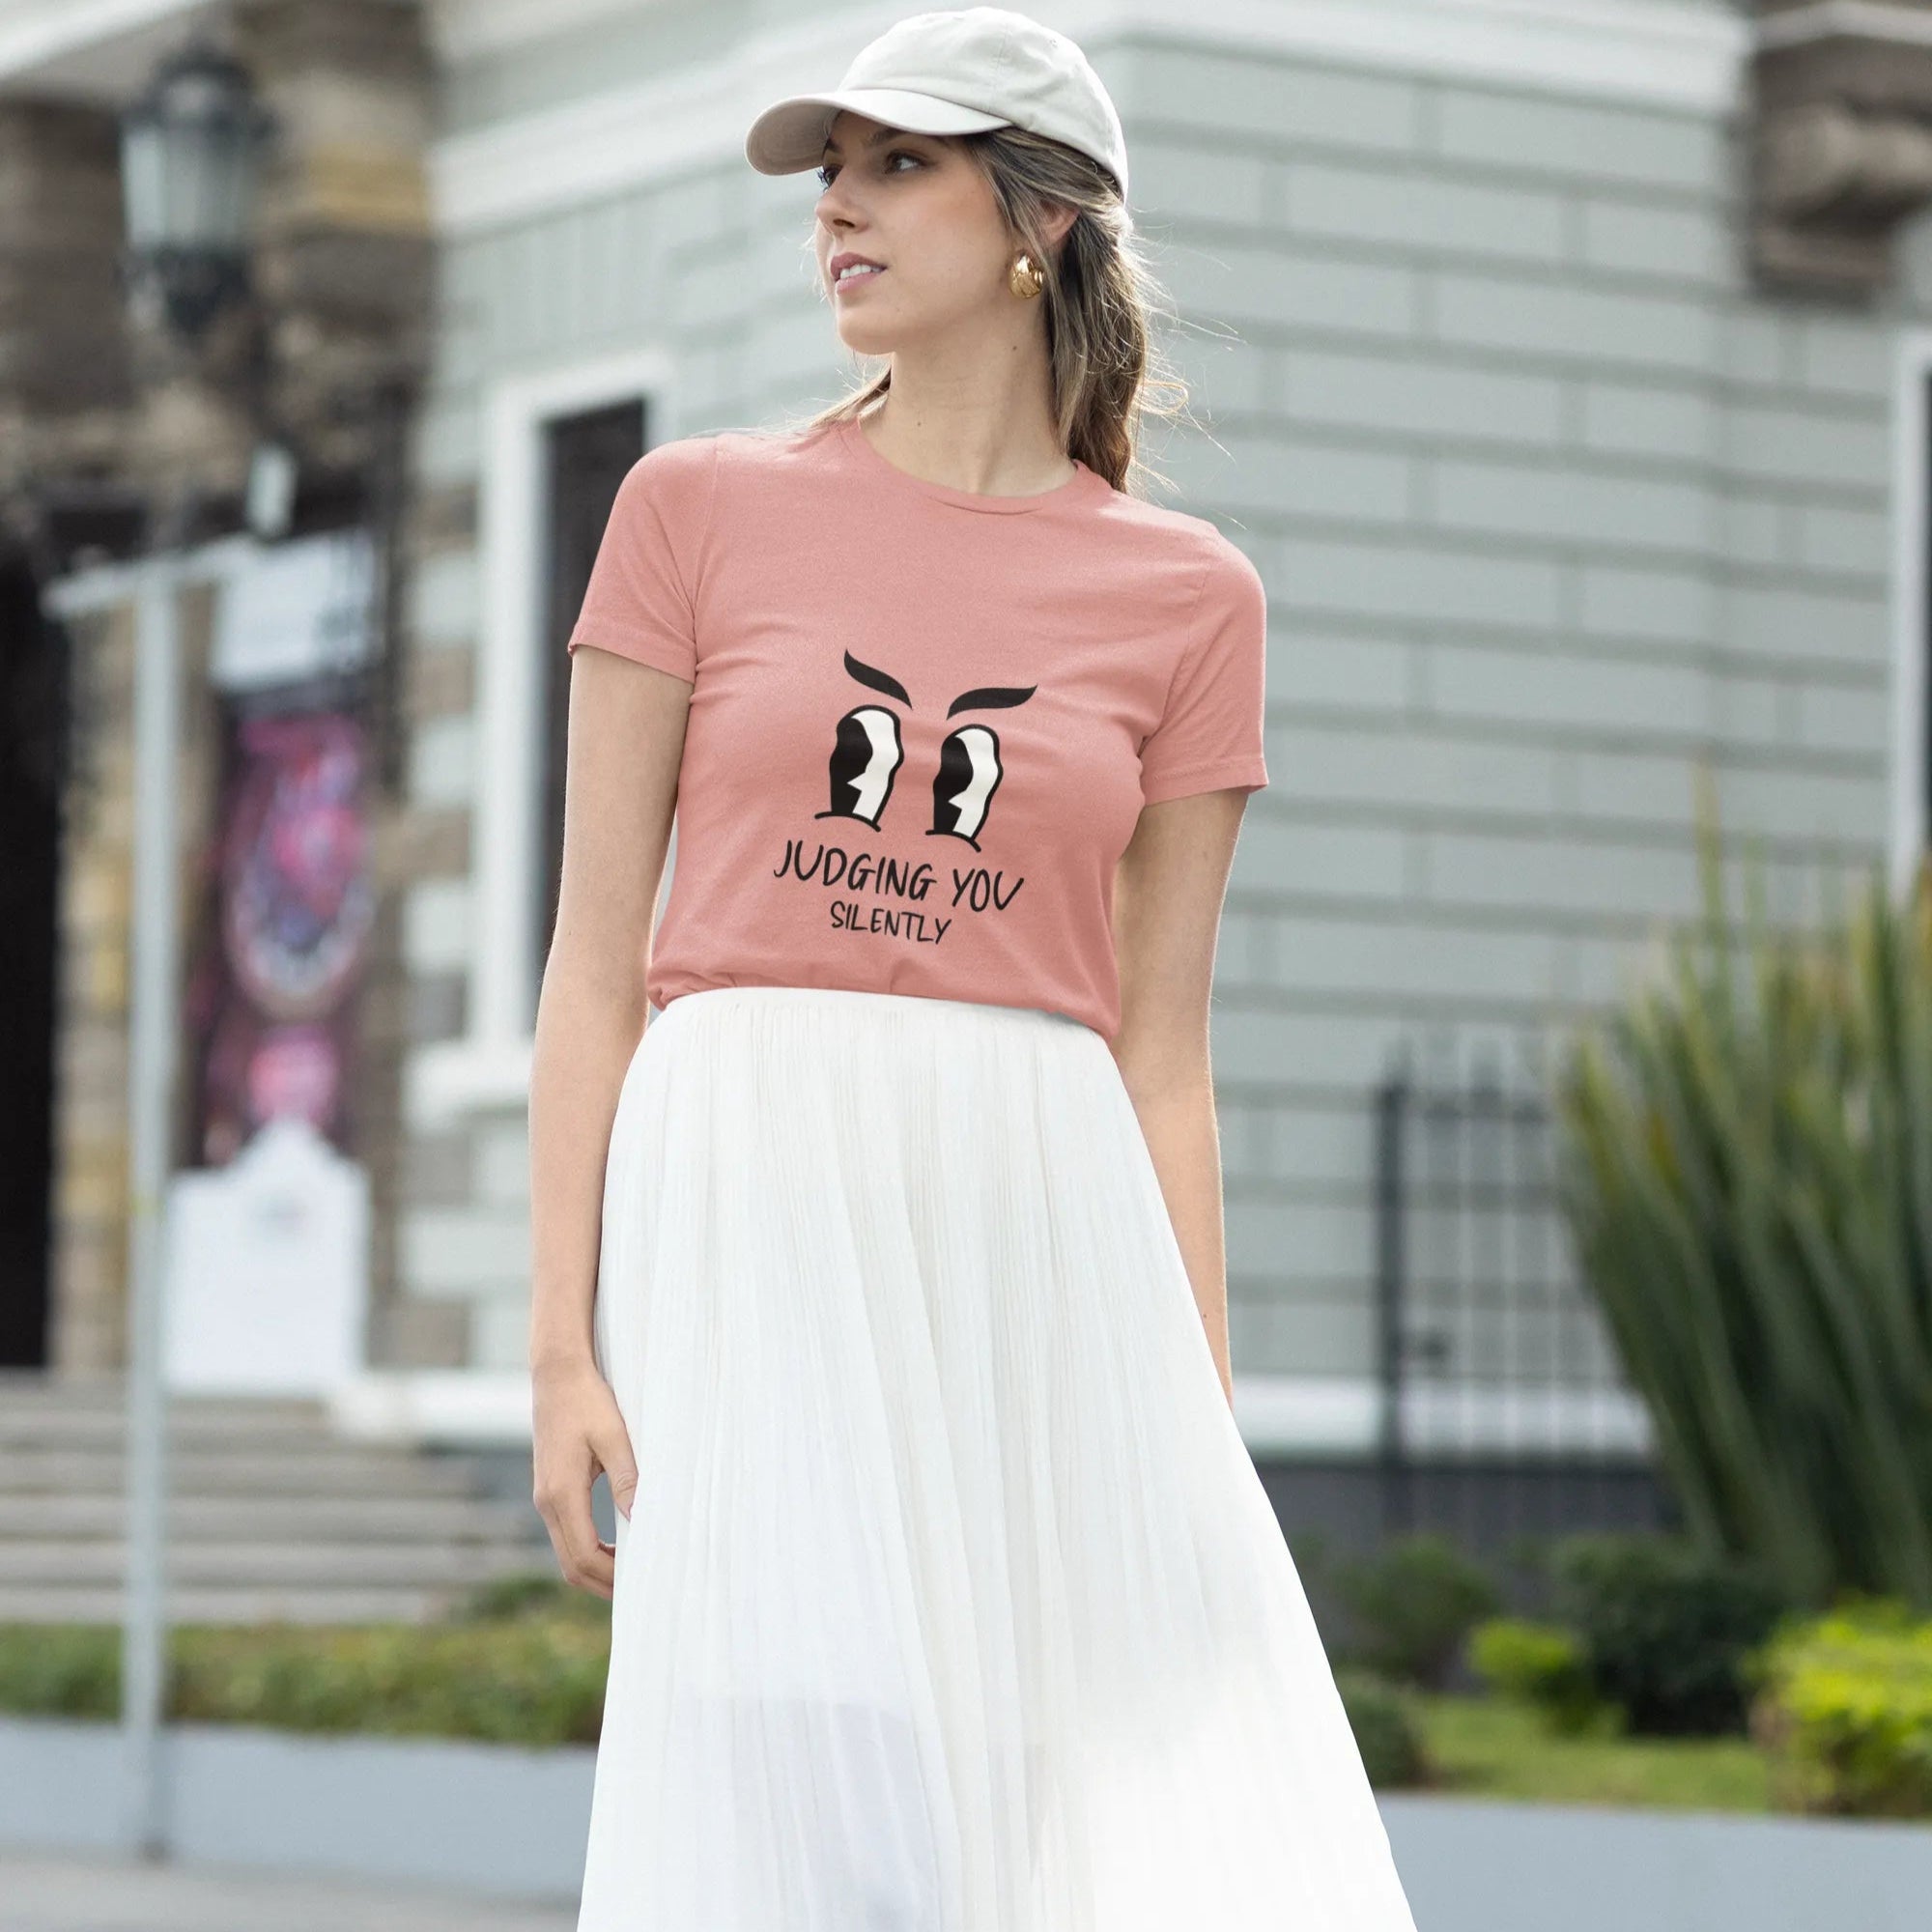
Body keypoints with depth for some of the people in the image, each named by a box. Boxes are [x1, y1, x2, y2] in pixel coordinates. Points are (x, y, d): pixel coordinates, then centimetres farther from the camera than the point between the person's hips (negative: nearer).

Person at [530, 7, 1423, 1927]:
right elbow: (595, 957, 5)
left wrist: (1204, 1437, 5)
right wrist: (561, 1341, -4)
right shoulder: (700, 508, 8)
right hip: (758, 1208, -2)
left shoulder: (1188, 596, 10)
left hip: (1038, 1233, 2)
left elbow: (1159, 1051, 11)